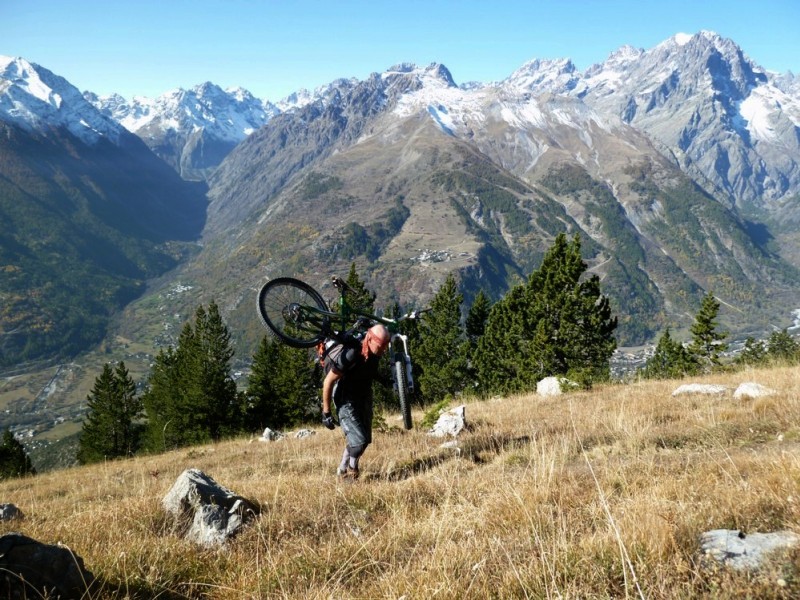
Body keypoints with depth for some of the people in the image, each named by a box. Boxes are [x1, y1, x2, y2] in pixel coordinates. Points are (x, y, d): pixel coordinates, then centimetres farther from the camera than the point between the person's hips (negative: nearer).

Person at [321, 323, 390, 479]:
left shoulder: (374, 355, -9)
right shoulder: (350, 356, -31)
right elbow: (328, 382, -23)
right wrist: (326, 412, -19)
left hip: (364, 400, 7)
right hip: (347, 401, -7)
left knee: (364, 439, 11)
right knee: (359, 441, -16)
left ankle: (342, 470, 29)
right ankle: (351, 468, 12)